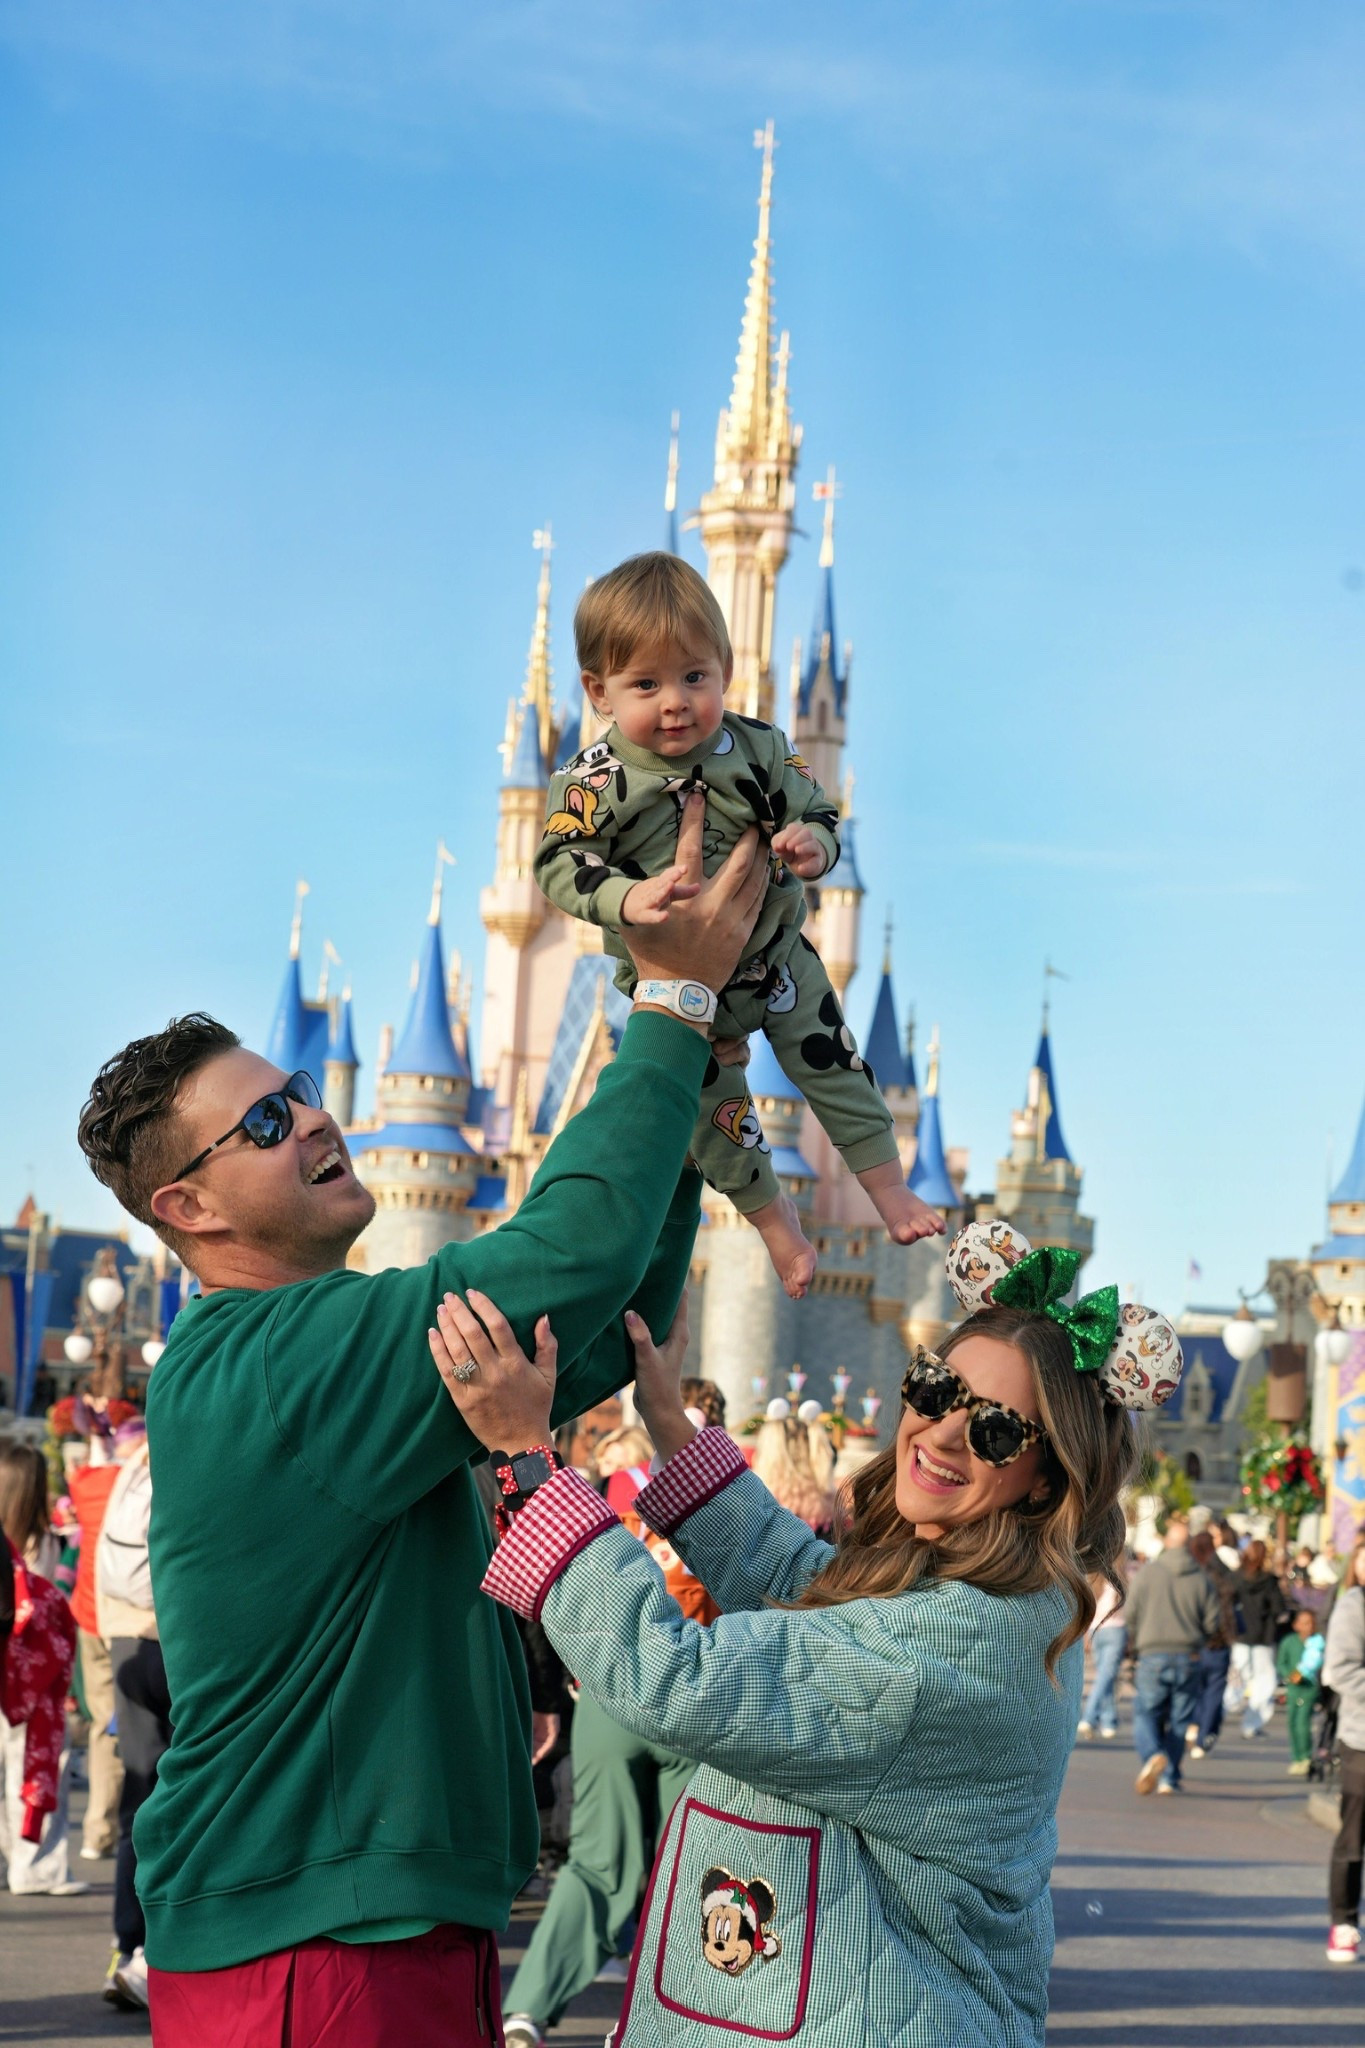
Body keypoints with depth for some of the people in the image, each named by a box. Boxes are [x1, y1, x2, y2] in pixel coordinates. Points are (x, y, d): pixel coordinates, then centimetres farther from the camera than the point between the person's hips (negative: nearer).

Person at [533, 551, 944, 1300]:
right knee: (713, 1107, 12)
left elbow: (817, 814, -7)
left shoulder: (760, 750, -15)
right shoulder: (593, 782, -22)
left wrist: (812, 844, -31)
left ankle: (887, 1186, 31)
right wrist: (626, 898, -39)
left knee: (832, 1062, 10)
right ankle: (770, 1211, 38)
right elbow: (561, 864, -22)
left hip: (776, 958, 1)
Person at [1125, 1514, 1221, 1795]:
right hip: (1188, 1659, 2)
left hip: (1152, 1656, -2)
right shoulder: (1201, 1580, 1)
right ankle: (1169, 1777, 9)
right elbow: (1212, 1624, 2)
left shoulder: (1147, 1573, -3)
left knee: (1145, 1713, 3)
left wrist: (1136, 1646, 17)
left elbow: (1131, 1614, -2)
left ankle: (1153, 1754, -25)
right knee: (1179, 1719, 10)